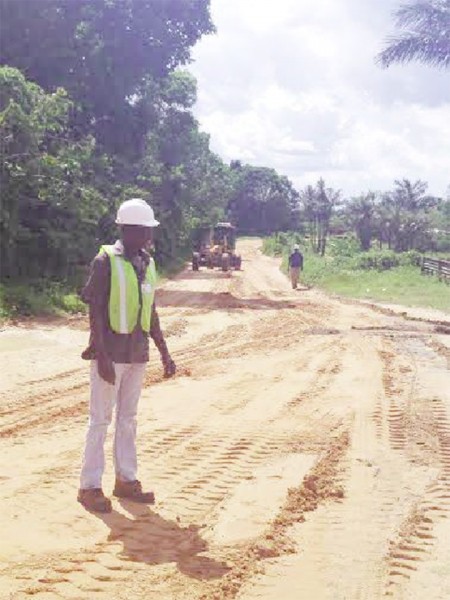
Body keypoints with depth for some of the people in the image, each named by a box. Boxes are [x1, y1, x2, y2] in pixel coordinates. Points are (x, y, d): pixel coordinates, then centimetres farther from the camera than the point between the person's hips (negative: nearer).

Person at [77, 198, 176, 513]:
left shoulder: (147, 263, 10)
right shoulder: (106, 261, -10)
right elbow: (95, 310, -12)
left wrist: (165, 354, 13)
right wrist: (102, 357, -18)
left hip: (137, 354, 6)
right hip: (111, 354, -6)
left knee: (128, 417, 13)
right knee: (101, 418, 0)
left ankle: (126, 479, 22)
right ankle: (90, 486, 9)